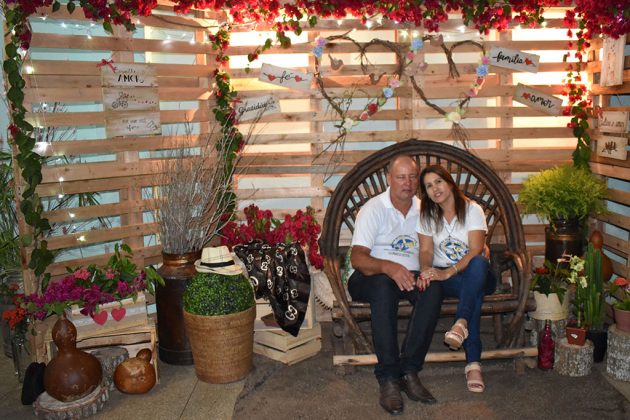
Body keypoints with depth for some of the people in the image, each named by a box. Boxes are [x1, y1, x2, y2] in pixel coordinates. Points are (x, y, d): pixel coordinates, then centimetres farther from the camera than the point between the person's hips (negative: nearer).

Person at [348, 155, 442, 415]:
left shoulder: (423, 210, 13)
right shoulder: (373, 209, -3)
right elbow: (358, 258, -14)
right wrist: (389, 267, -33)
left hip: (410, 276, 4)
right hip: (372, 277, -3)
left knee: (434, 287, -30)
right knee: (384, 285, -38)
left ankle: (409, 371, -28)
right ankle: (389, 379, -35)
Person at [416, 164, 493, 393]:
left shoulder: (472, 210, -5)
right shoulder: (427, 215, 7)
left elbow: (475, 251, -16)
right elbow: (426, 250, -2)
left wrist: (448, 272, -31)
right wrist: (426, 270, -27)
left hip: (473, 273, -1)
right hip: (442, 275, 1)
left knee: (478, 263, -38)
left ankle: (461, 323, -47)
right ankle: (473, 362, -36)